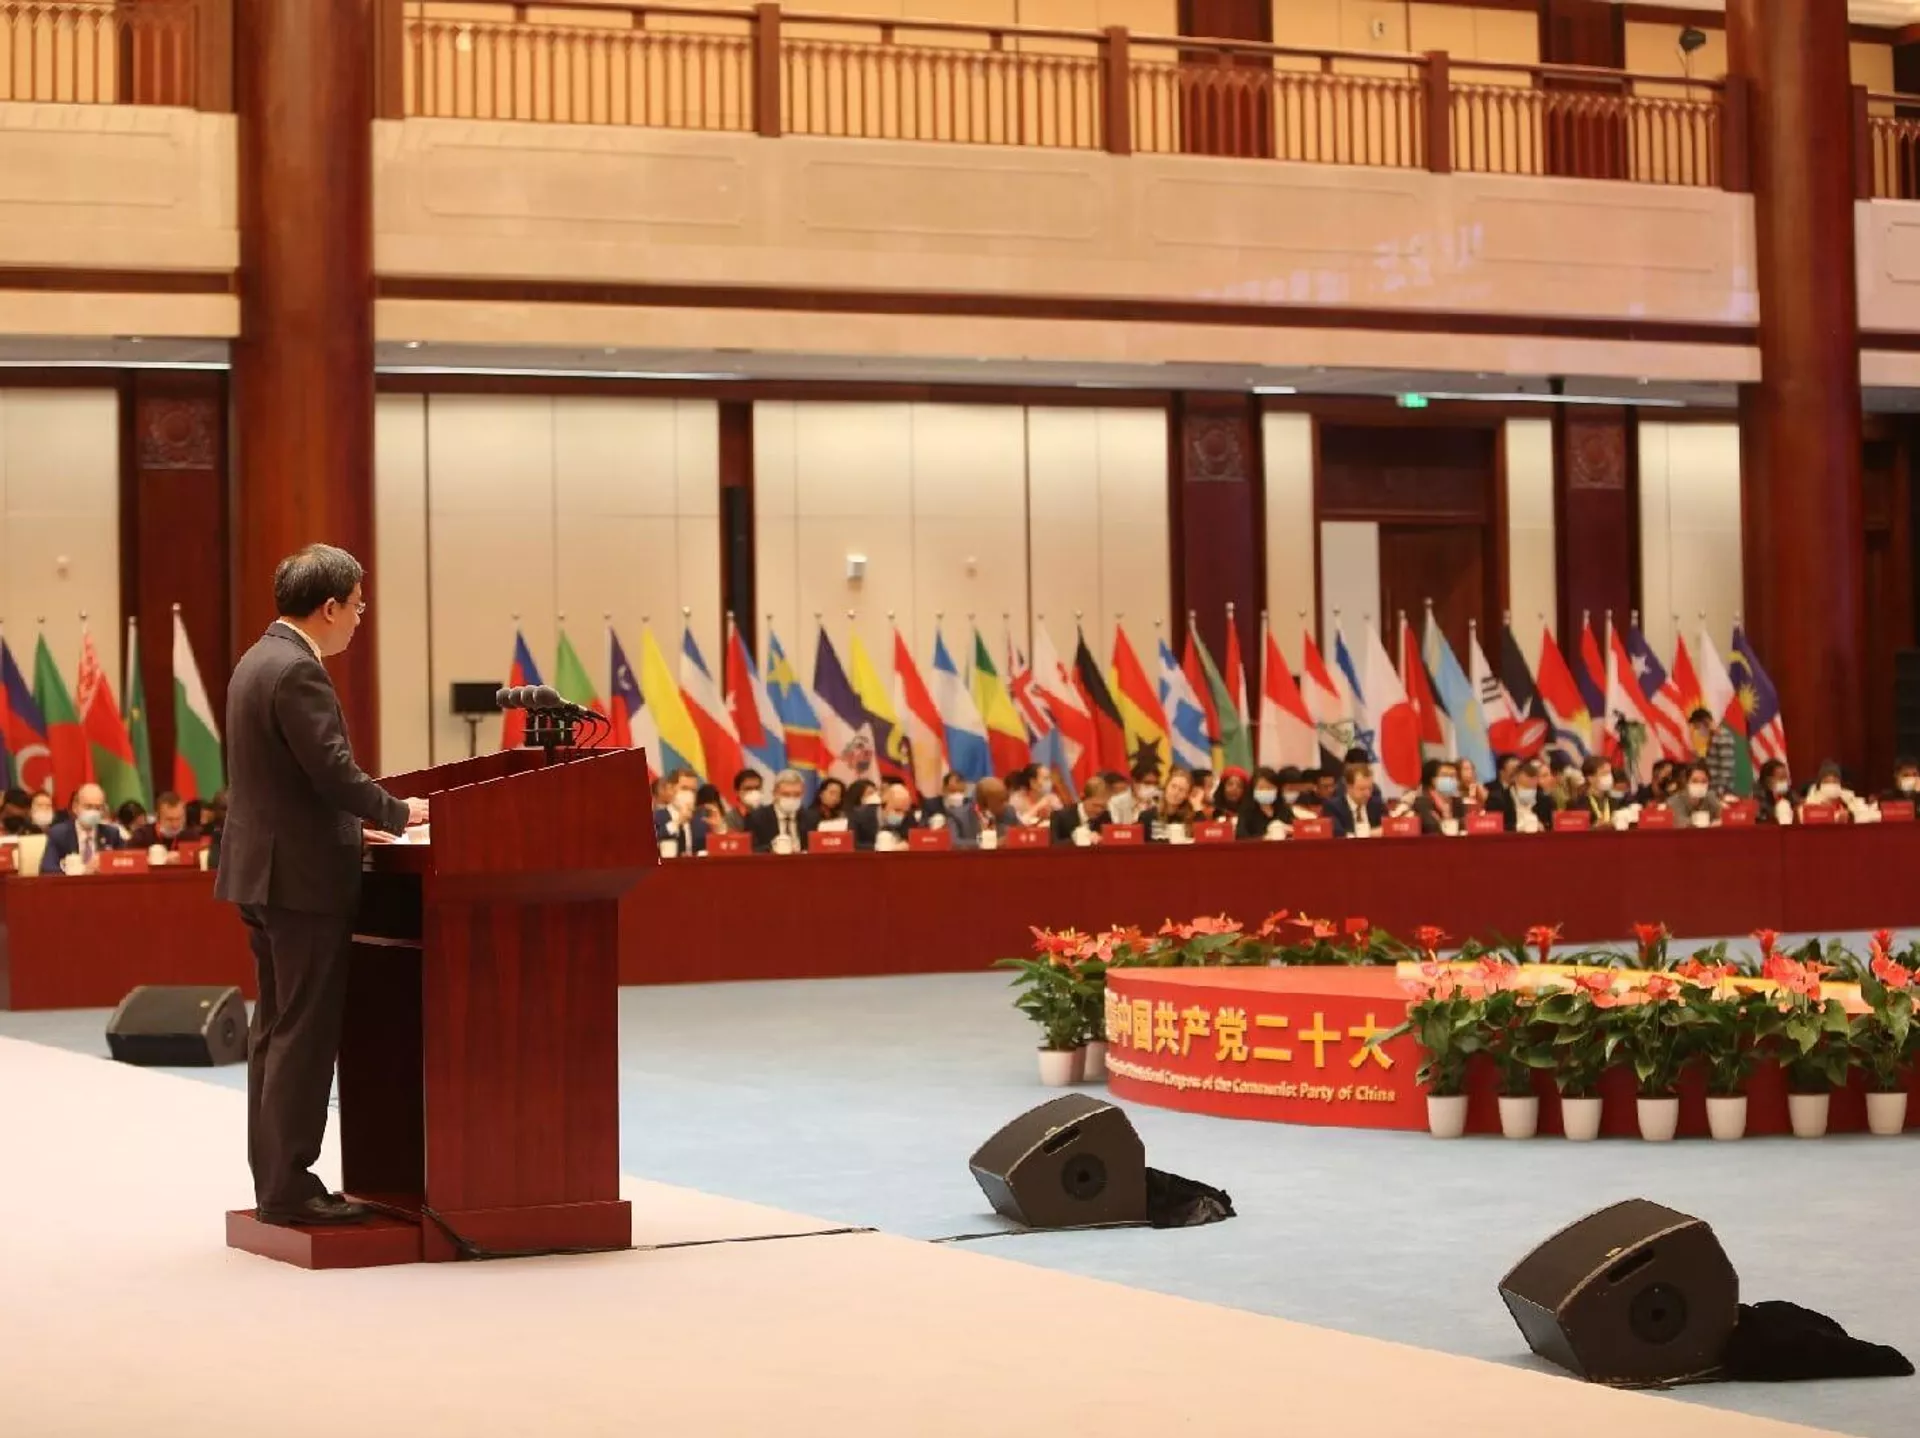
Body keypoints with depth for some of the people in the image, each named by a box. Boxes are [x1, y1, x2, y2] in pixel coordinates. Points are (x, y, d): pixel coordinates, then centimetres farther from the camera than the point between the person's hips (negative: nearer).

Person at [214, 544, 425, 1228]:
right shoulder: (297, 671, -18)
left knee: (276, 1029, 13)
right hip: (303, 878, -10)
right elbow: (335, 772, -22)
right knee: (305, 1034, -6)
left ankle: (273, 1177, 18)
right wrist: (398, 812, -7)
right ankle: (290, 1186, -3)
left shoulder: (258, 661, 14)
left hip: (265, 873, 10)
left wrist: (360, 819, 18)